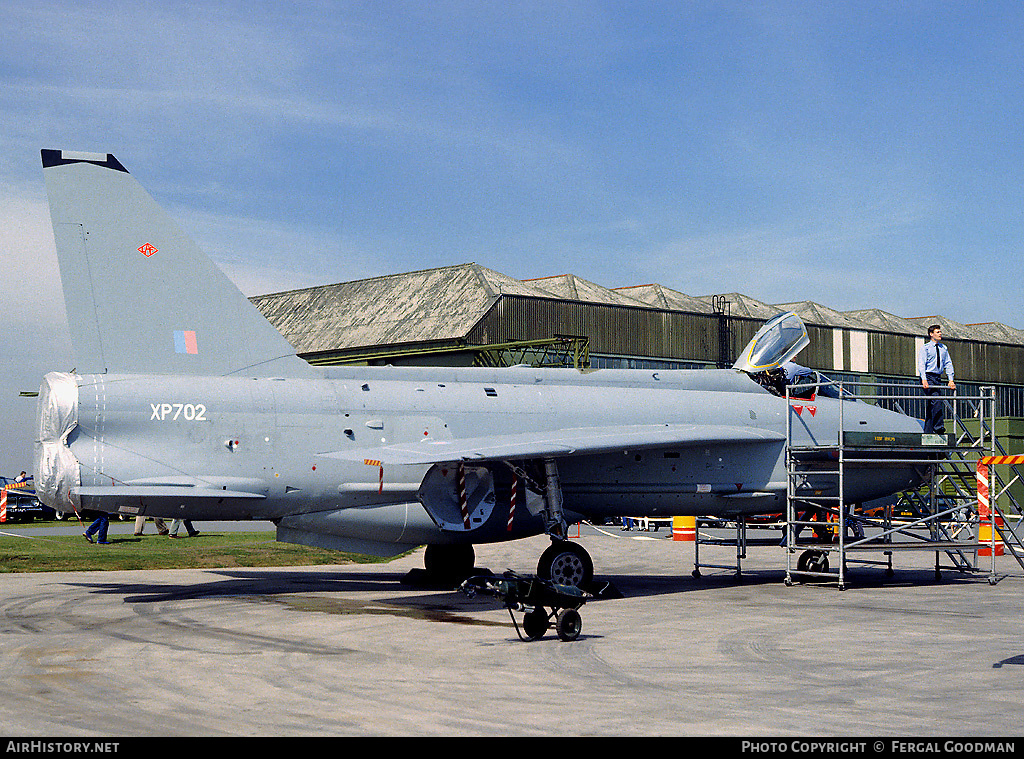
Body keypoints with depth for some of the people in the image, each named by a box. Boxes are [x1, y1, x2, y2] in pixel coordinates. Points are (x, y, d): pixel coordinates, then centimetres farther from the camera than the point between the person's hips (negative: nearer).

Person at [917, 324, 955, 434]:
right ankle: (939, 427, -24)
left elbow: (948, 364, 14)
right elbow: (921, 364, -9)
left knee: (932, 405, 5)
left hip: (938, 377, 6)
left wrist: (951, 380, 2)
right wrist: (924, 379, -22)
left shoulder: (944, 349, 16)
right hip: (928, 376, -6)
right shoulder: (925, 348, -1)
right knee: (936, 400, -21)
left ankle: (928, 431, 8)